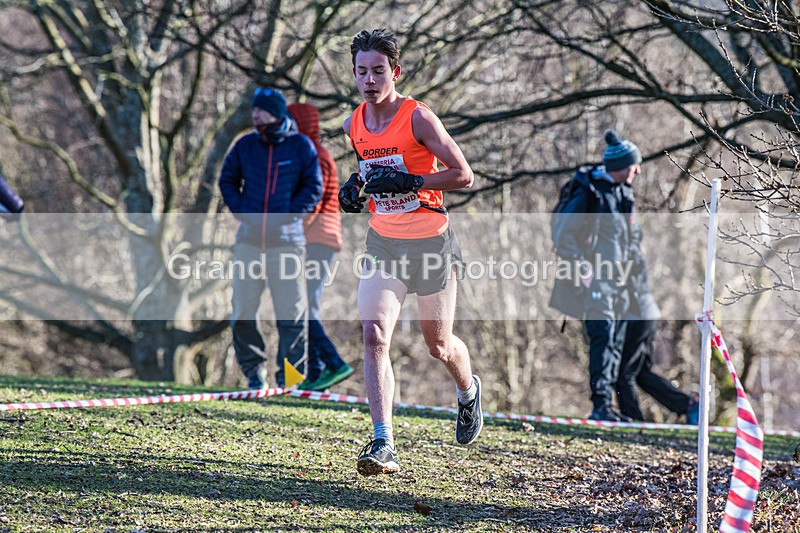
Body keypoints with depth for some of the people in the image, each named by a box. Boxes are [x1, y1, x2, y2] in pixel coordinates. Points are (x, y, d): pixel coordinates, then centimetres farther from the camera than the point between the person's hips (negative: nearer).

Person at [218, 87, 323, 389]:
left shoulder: (301, 146, 0)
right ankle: (253, 369, 15)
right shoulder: (245, 145, 8)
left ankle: (290, 374, 4)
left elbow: (314, 187, 1)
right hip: (249, 237, 3)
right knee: (243, 310, 2)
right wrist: (240, 211, 3)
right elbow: (227, 180, 18)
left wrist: (289, 214, -9)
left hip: (286, 238, -3)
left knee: (291, 311, -4)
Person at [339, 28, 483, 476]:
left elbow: (464, 175, -16)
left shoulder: (417, 118, -15)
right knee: (374, 336, -16)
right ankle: (384, 444, -20)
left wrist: (410, 182, -26)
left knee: (439, 346, 11)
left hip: (431, 243, -4)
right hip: (383, 245, 4)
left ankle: (469, 390, 47)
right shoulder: (353, 125, 2)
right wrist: (354, 187, 3)